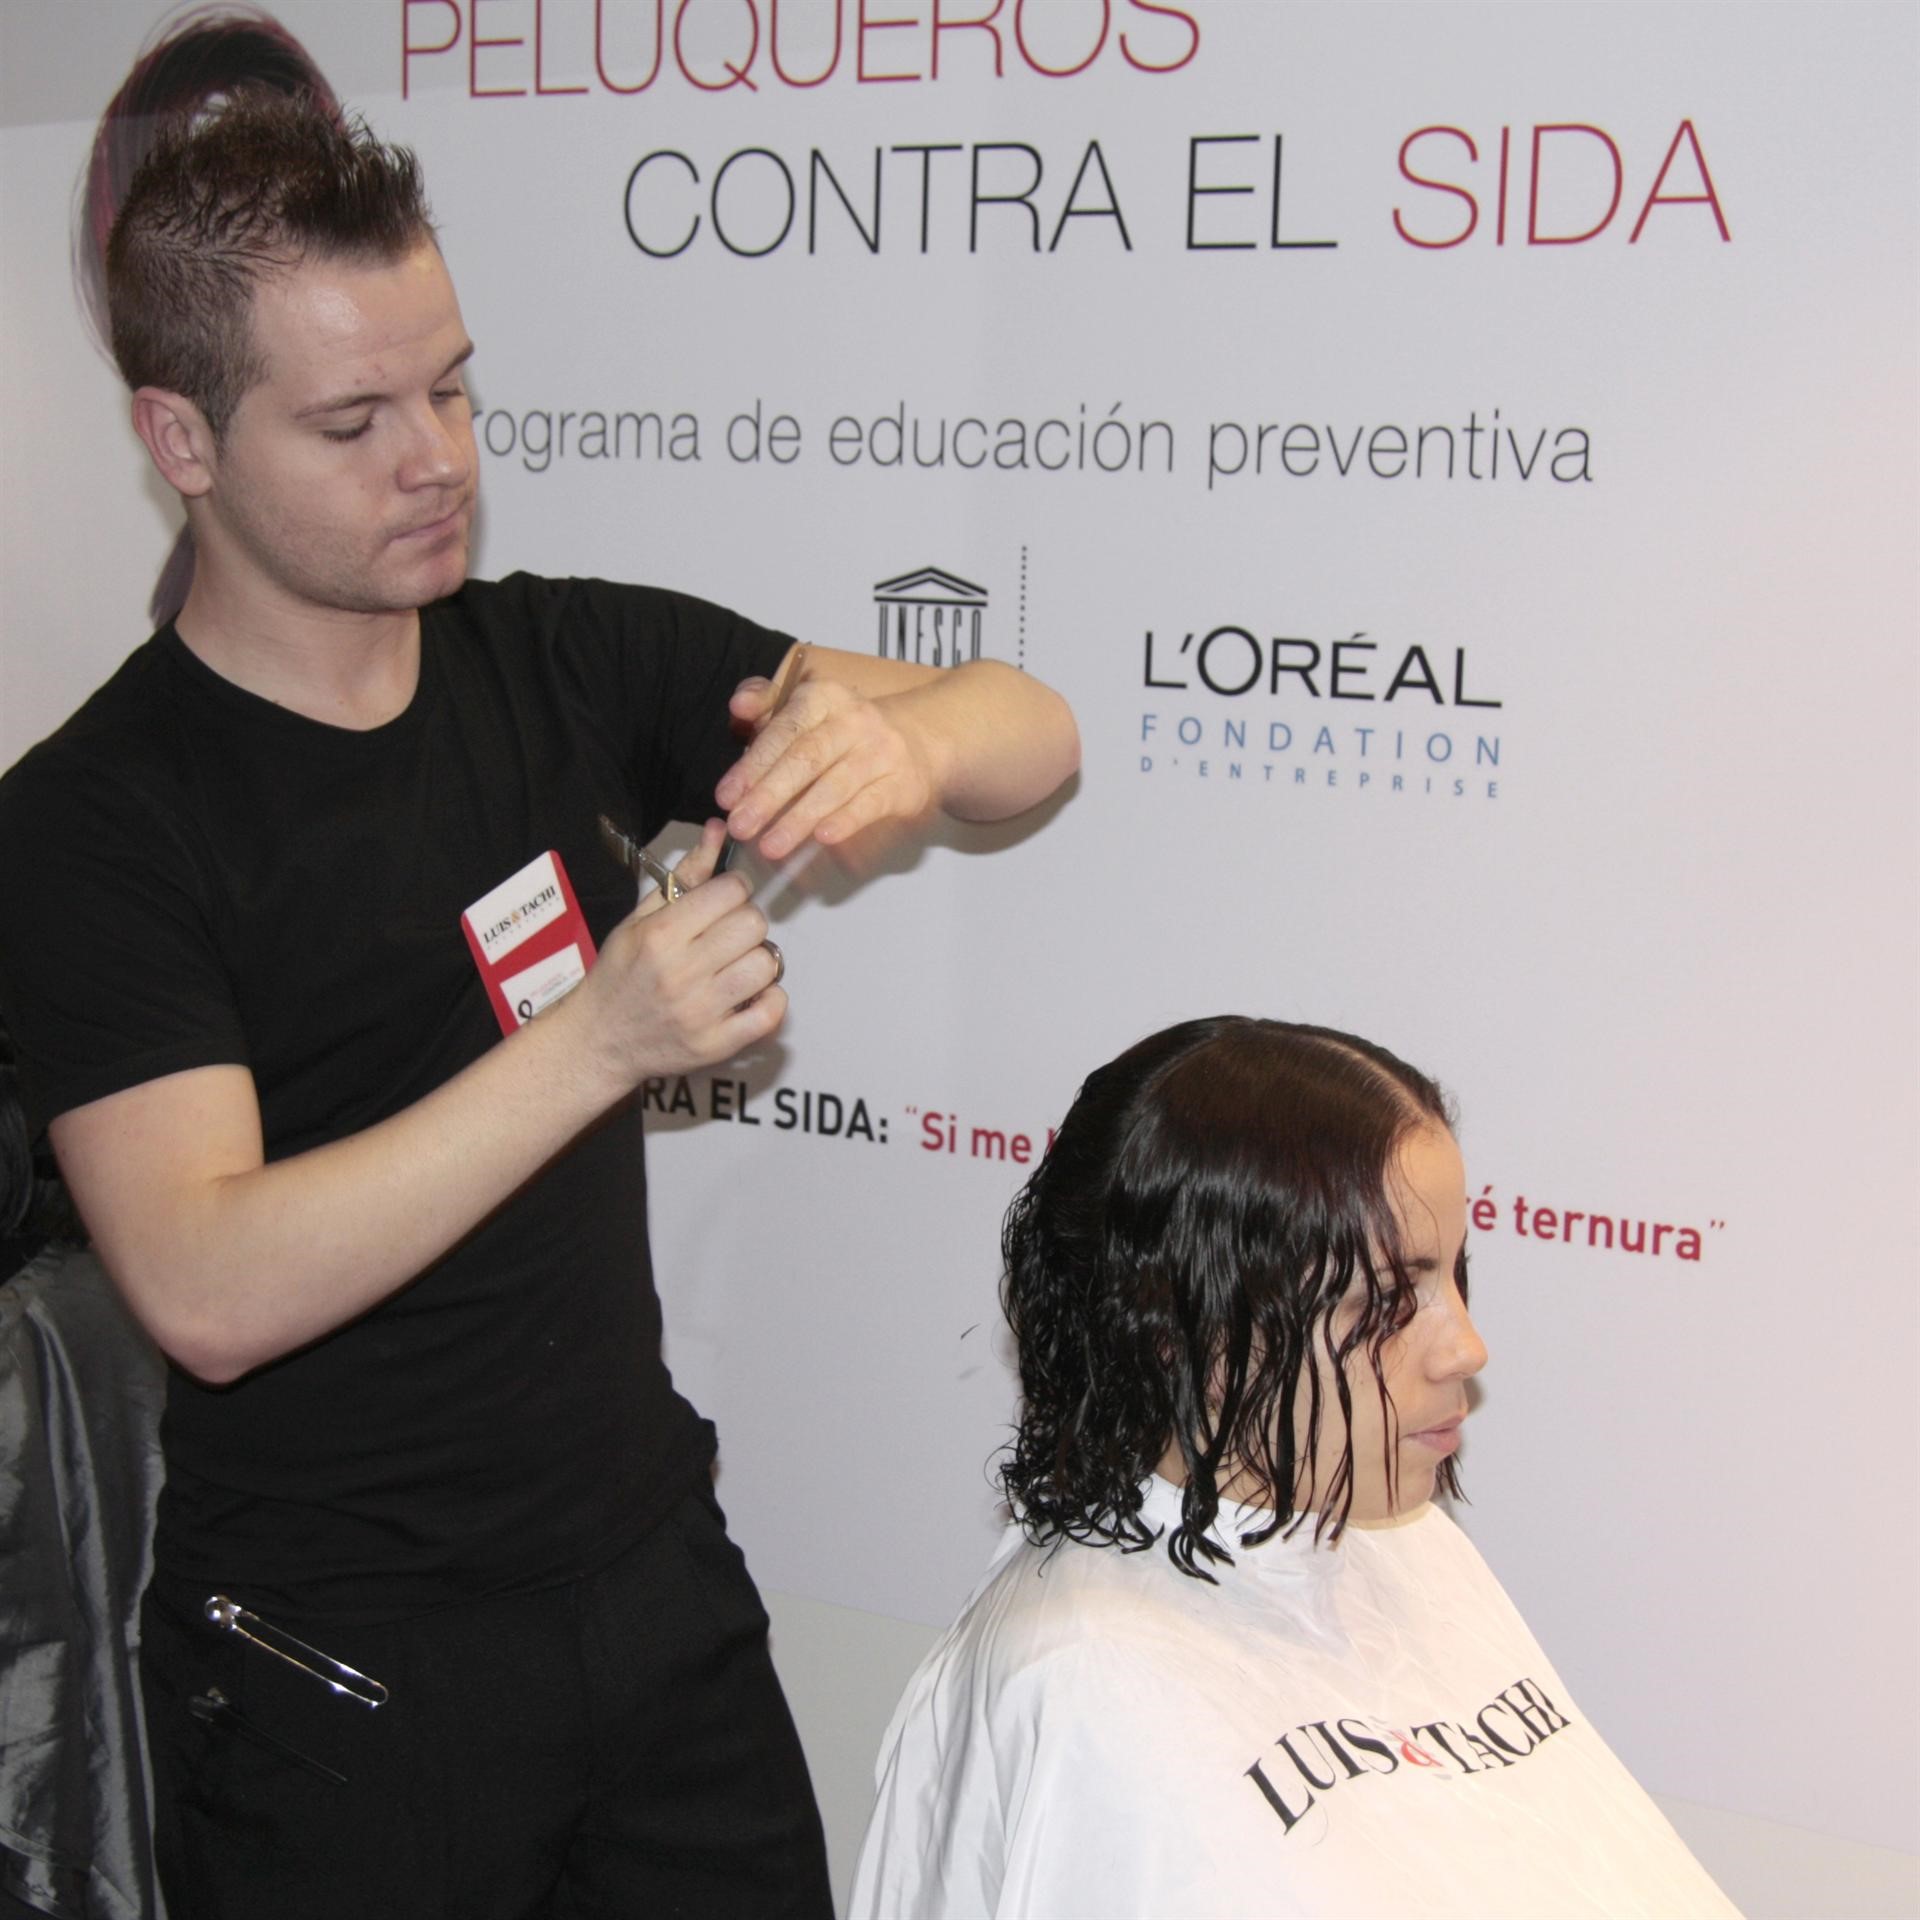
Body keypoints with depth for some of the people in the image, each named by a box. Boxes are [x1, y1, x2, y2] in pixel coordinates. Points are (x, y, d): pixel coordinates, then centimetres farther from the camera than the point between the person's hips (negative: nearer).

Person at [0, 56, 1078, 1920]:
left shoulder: (569, 664, 1)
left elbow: (1032, 731, 0)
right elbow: (209, 1291, -25)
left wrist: (902, 740, -23)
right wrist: (598, 1043, -32)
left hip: (658, 1574, 5)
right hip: (339, 1676, -4)